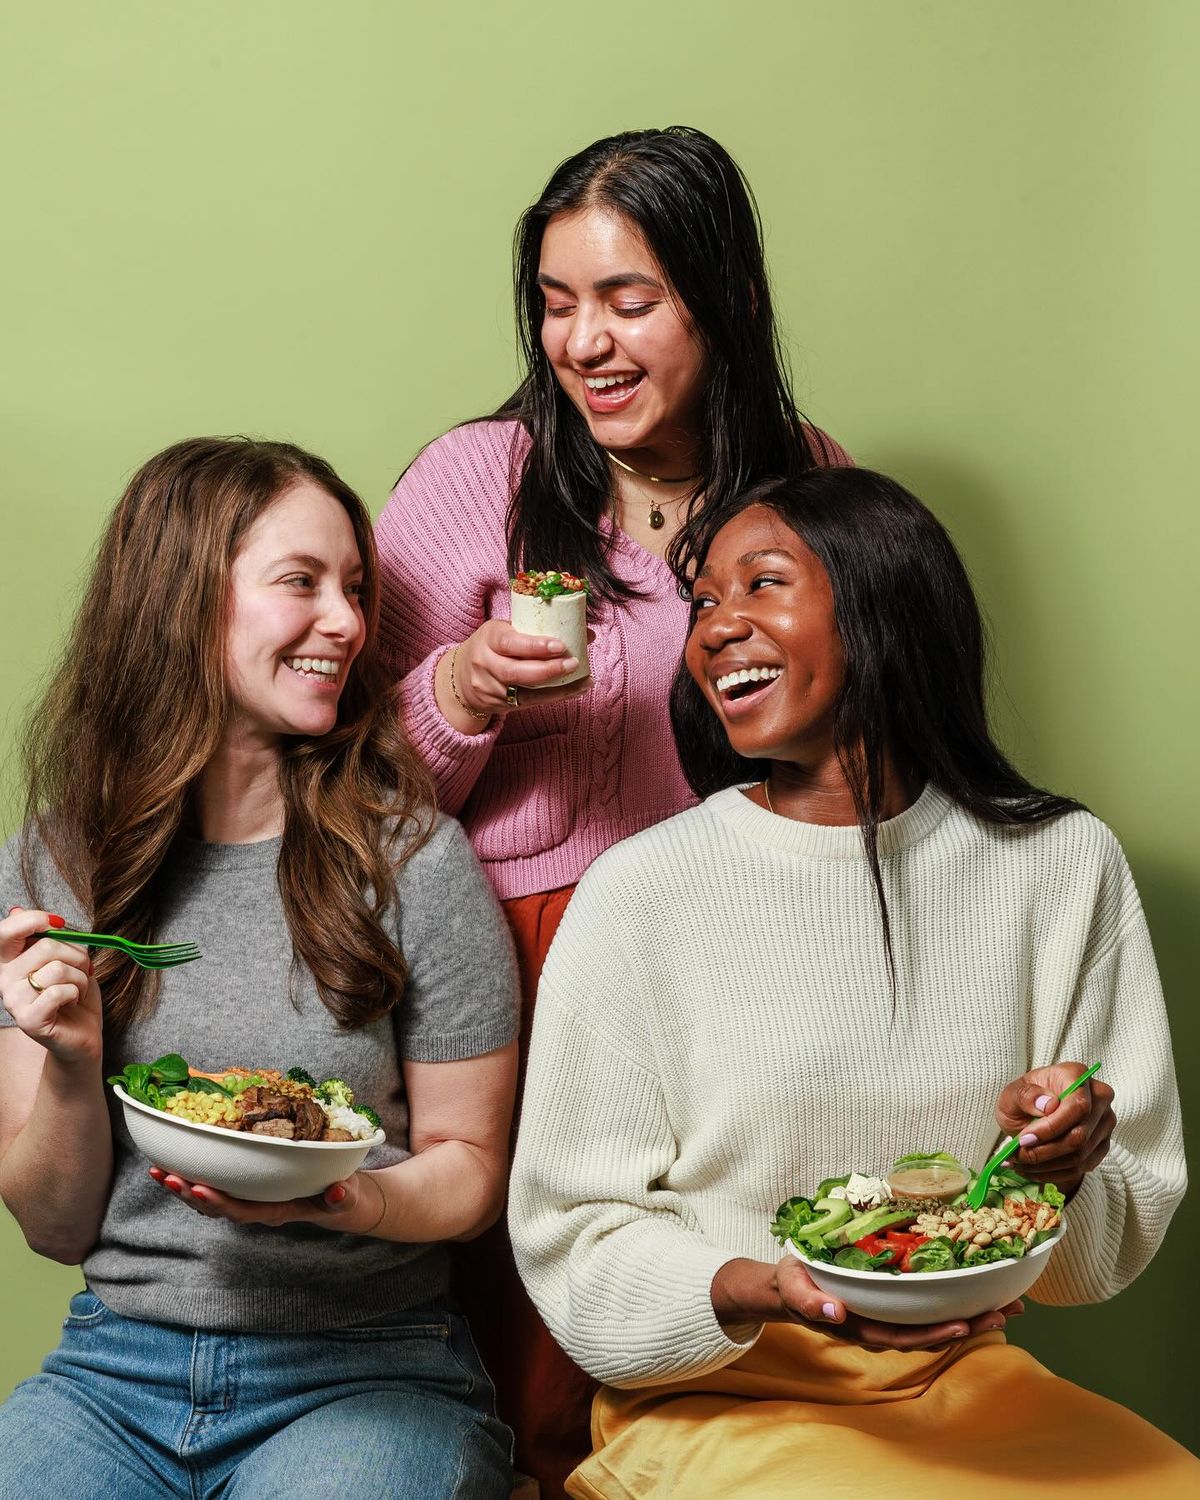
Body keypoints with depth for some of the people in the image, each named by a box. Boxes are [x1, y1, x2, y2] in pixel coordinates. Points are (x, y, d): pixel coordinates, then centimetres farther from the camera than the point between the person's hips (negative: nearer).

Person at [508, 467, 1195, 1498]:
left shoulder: (1062, 864, 1)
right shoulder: (637, 896, -8)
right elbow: (575, 1240, -5)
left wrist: (1065, 1172, -16)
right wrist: (754, 1293, -23)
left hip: (964, 1383, 3)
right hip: (716, 1401, -3)